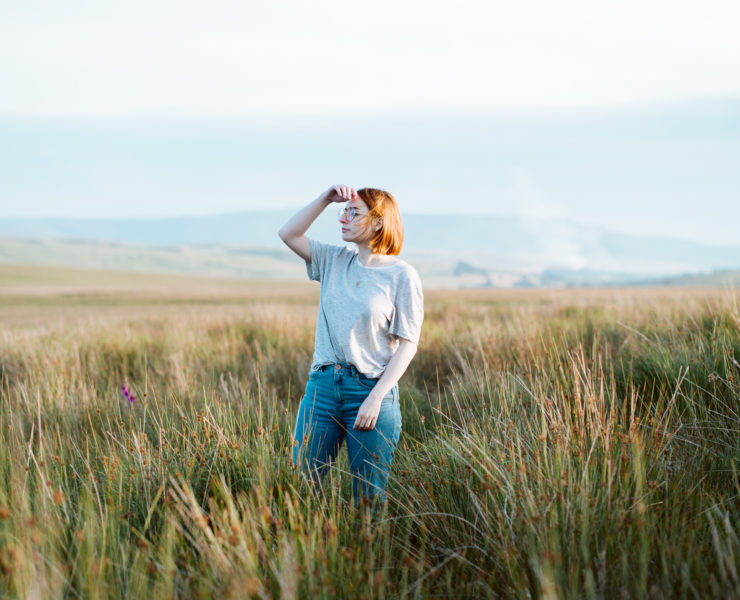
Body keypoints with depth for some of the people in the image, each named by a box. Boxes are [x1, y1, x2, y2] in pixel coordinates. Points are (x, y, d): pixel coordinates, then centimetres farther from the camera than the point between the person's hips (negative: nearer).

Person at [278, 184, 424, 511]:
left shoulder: (402, 276, -4)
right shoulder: (335, 261, 11)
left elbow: (407, 345, -7)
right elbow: (288, 234, 11)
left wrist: (375, 398, -15)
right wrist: (326, 198, 0)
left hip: (371, 389, -4)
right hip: (322, 385, 4)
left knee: (369, 498, 1)